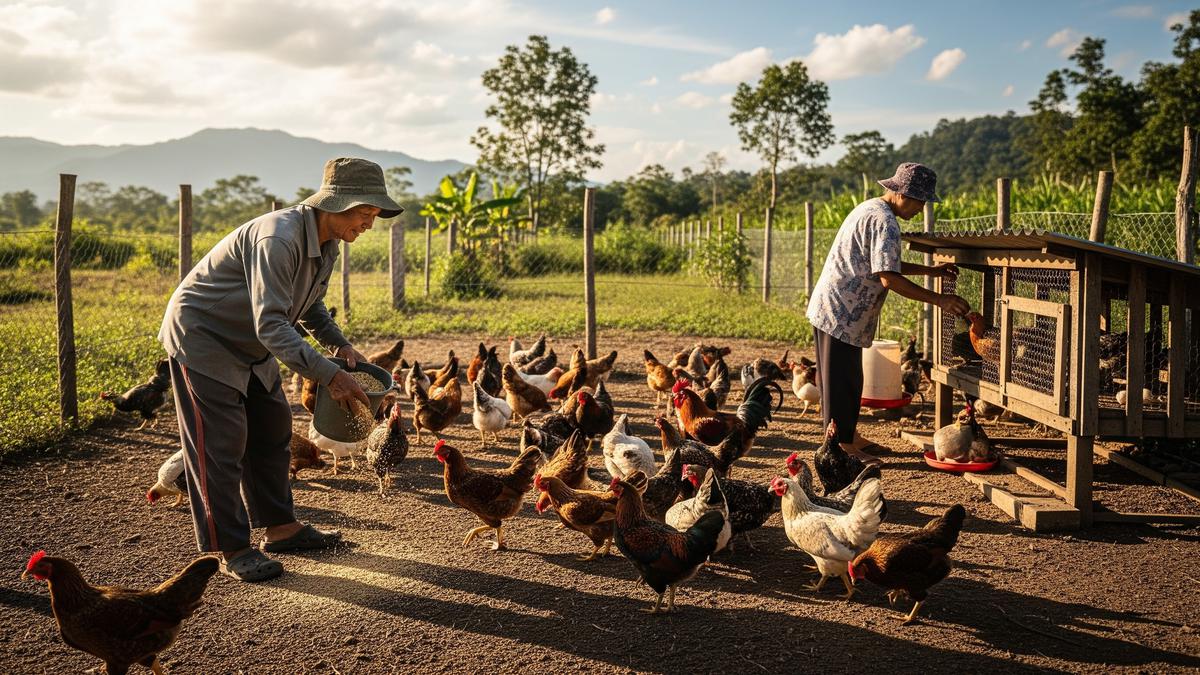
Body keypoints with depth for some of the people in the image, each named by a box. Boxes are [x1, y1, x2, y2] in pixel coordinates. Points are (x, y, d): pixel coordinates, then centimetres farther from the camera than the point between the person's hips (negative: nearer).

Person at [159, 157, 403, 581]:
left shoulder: (326, 242, -2)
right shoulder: (278, 238, -33)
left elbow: (309, 305, 13)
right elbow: (271, 324, -37)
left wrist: (341, 345, -4)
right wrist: (328, 375, -39)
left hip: (249, 344, 10)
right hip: (200, 335, -10)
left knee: (272, 431, 12)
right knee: (221, 445, -6)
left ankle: (280, 528, 24)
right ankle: (231, 550, 4)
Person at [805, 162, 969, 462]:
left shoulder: (870, 209, 15)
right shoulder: (884, 221, -18)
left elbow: (883, 264, 23)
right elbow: (889, 278, -25)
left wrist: (931, 270, 18)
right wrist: (939, 300, -21)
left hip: (836, 308, 10)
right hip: (842, 311, -10)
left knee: (848, 379, 17)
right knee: (842, 381, -2)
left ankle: (850, 437, 27)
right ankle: (842, 447, 5)